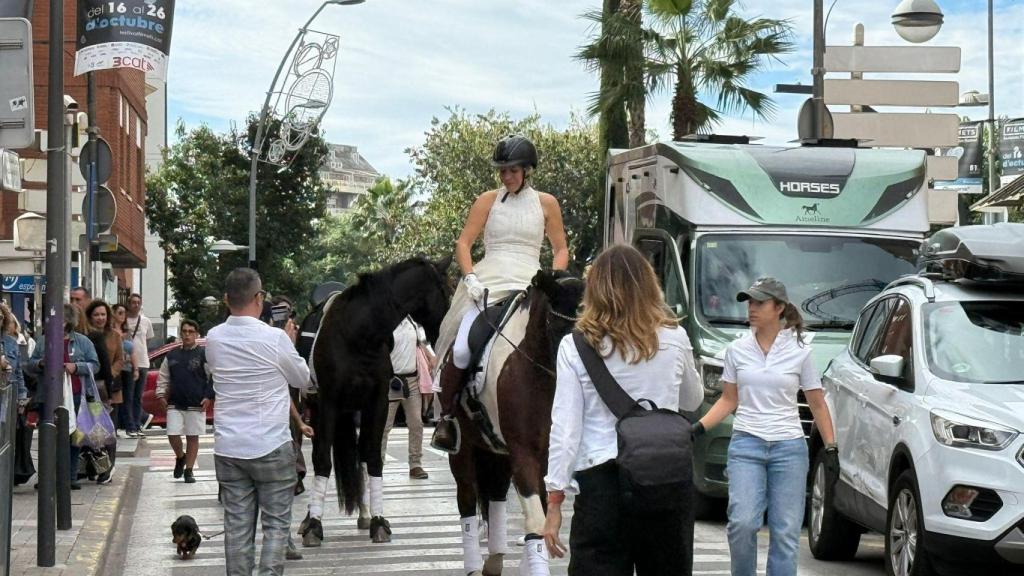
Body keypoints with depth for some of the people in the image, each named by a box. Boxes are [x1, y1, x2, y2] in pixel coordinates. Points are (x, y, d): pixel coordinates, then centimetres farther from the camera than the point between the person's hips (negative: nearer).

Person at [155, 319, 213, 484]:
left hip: (196, 405, -3)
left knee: (192, 437, 3)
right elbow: (163, 377, 17)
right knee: (172, 434, -4)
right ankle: (180, 457, 25)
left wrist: (208, 396, -9)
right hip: (174, 404, 3)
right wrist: (161, 394, 6)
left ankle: (188, 470, 12)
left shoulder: (203, 355, -3)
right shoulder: (172, 356, 10)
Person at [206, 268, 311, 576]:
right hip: (271, 446, -4)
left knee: (237, 525, 8)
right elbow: (303, 379, 2)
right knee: (276, 523, 4)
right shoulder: (275, 338, -12)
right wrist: (290, 342, 17)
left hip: (228, 447, 4)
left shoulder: (214, 339, 1)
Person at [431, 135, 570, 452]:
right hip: (487, 283, -1)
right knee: (462, 349, -20)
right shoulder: (488, 201, 10)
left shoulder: (546, 204, 12)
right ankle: (446, 415, -4)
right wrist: (470, 277, -10)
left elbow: (561, 250, 15)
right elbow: (463, 243, 6)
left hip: (530, 285, 1)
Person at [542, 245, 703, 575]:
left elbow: (565, 427, -6)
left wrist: (555, 503, -3)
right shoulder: (674, 339, 1)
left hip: (602, 480, -2)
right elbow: (692, 401, 18)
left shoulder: (576, 347, -4)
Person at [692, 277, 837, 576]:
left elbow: (818, 405, 6)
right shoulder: (737, 350, 5)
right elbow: (729, 400, 11)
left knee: (785, 532, -2)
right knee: (742, 523, -16)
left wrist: (831, 448, 0)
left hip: (789, 447, 0)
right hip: (746, 445, 1)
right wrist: (699, 427, -3)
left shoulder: (799, 351, 1)